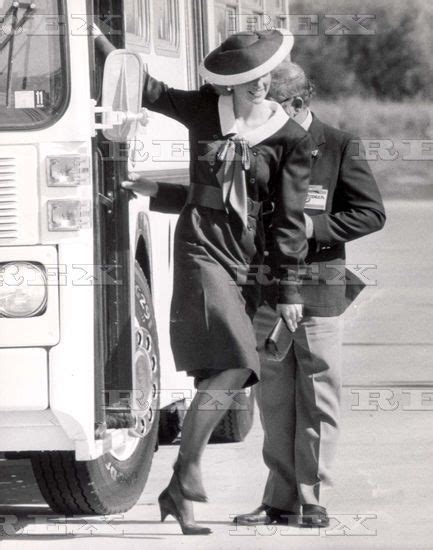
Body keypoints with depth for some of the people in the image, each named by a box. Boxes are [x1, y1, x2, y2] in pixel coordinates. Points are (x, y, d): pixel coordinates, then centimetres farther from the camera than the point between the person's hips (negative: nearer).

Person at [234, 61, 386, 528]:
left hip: (317, 291, -4)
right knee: (273, 400, 7)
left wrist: (314, 227, -15)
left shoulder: (339, 148, -3)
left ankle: (312, 499, 5)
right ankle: (280, 500, 13)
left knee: (317, 400, 0)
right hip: (264, 291, 4)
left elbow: (372, 213, -5)